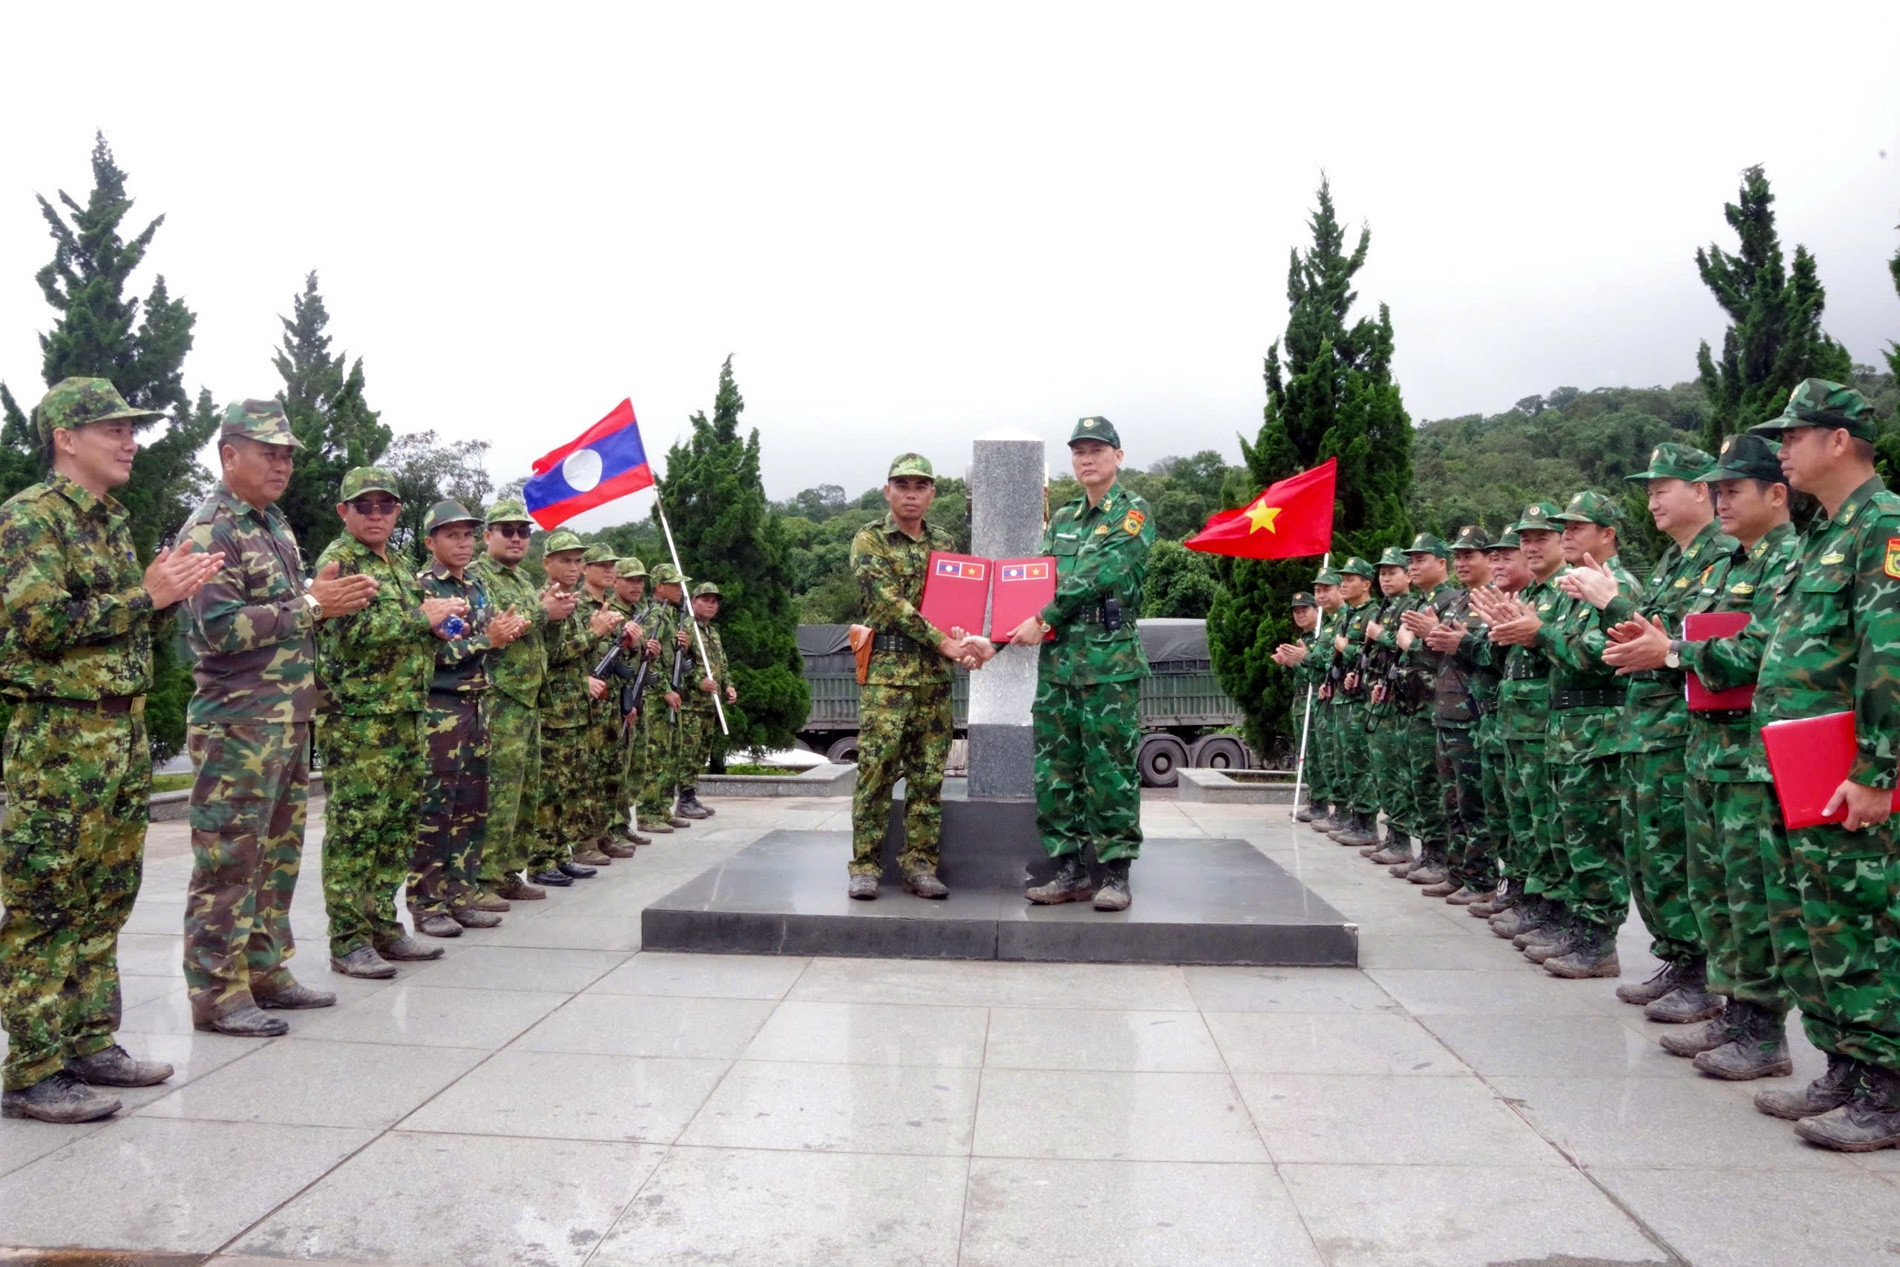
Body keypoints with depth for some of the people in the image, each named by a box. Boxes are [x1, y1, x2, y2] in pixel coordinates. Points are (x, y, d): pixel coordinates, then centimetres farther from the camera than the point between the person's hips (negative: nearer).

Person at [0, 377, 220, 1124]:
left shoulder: (112, 523, 16)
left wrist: (170, 595, 4)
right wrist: (145, 595, -15)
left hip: (124, 733, 9)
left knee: (104, 902, 13)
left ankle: (90, 1044, 24)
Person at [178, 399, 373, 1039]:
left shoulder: (276, 525, 16)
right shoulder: (209, 530, -11)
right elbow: (219, 628, -20)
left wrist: (329, 597, 6)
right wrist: (310, 605, -20)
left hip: (291, 717, 9)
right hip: (237, 723, -9)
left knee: (278, 854, 14)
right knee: (229, 860, -2)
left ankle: (266, 970, 25)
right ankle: (217, 992, 7)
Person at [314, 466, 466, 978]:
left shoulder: (399, 565, 19)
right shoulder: (337, 561, -7)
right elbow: (349, 632, -21)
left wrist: (436, 627, 7)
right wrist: (422, 618, -13)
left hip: (406, 719, 9)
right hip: (357, 720, -8)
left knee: (397, 826, 12)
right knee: (354, 830, -4)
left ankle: (384, 927, 22)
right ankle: (348, 941, 3)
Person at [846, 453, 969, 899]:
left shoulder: (946, 544, 16)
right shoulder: (869, 540, 0)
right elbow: (889, 602, -11)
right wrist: (940, 642, -16)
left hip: (936, 676, 5)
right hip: (886, 673, -4)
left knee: (928, 775, 6)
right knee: (876, 770, -4)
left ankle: (919, 864, 13)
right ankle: (864, 866, 5)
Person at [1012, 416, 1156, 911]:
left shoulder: (1134, 513, -1)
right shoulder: (1061, 519, 19)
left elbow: (1099, 576, -12)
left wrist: (1043, 620, -13)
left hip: (1110, 661, -6)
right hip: (1057, 660, 6)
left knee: (1110, 769, -3)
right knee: (1054, 768, 6)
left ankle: (1115, 874, 7)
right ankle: (1070, 871, 16)